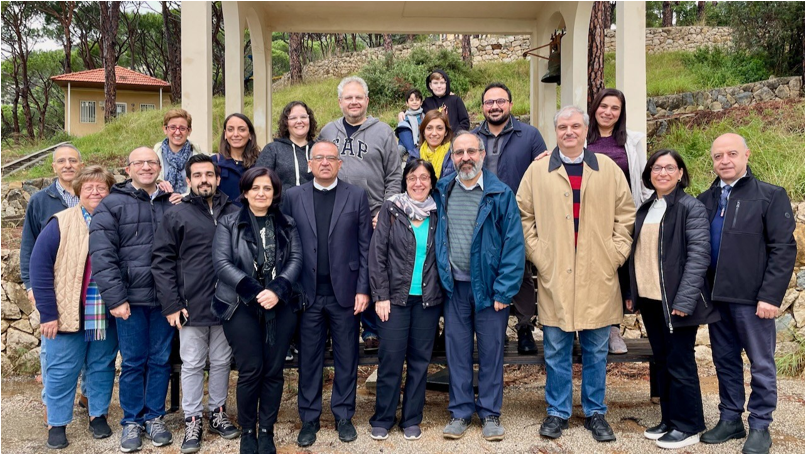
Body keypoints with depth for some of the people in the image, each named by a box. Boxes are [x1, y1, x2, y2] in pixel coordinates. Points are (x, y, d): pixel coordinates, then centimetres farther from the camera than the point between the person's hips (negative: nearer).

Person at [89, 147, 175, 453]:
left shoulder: (173, 204, 10)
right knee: (133, 362, 7)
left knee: (160, 360, 10)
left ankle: (155, 417, 25)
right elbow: (102, 255, -7)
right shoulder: (112, 204, 1)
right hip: (131, 299, -2)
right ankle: (132, 421, 22)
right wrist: (115, 298, -12)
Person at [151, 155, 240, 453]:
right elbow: (162, 262, -3)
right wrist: (171, 304, -9)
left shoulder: (234, 214, 5)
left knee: (222, 362, 14)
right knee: (192, 365, 7)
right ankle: (192, 421, 19)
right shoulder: (176, 216, 0)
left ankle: (218, 413, 29)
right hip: (192, 306, -2)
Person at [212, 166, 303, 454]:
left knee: (273, 371, 4)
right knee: (250, 370, -2)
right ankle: (247, 431, 16)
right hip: (241, 308, -2)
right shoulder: (229, 224, 3)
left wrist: (277, 289, -17)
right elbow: (222, 263, -7)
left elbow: (295, 260, 0)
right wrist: (254, 291, -17)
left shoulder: (287, 225, 10)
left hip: (280, 307, 2)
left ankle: (267, 431, 18)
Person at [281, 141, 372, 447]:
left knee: (346, 358, 9)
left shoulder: (356, 196, 2)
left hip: (345, 292, 0)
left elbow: (366, 246, 0)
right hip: (308, 293, 1)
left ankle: (344, 416, 24)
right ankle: (309, 419, 22)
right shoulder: (293, 197, 5)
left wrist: (363, 289, -5)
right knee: (309, 359, 9)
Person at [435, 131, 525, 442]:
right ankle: (460, 411, 22)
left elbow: (514, 243, -9)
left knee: (491, 350, 8)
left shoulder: (500, 194, -8)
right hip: (454, 285, 3)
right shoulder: (442, 191, 2)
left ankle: (490, 413, 22)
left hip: (489, 285, -2)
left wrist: (505, 289, -13)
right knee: (457, 349, 9)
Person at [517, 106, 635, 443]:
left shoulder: (608, 169, 6)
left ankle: (595, 413, 25)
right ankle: (557, 412, 22)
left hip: (598, 276, 1)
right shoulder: (538, 170, 3)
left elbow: (626, 213, 8)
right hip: (554, 276, -1)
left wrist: (617, 252, 0)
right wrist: (536, 253, -2)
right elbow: (524, 215, 5)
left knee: (596, 350, 11)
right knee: (556, 349, 8)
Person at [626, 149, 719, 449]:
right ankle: (669, 419, 25)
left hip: (675, 300, -7)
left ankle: (688, 426, 14)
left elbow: (699, 255, -15)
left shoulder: (691, 207, -7)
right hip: (649, 299, 7)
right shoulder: (645, 210, 13)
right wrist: (632, 293, 11)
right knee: (662, 362, 14)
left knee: (679, 363, 0)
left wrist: (684, 299, -21)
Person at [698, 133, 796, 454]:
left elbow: (784, 249, -8)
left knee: (761, 364, 6)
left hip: (752, 298, -4)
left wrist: (770, 296, -15)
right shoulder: (705, 200, 10)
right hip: (716, 297, 5)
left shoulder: (771, 196, -3)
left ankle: (760, 427, 19)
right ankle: (730, 420, 26)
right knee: (725, 362, 14)